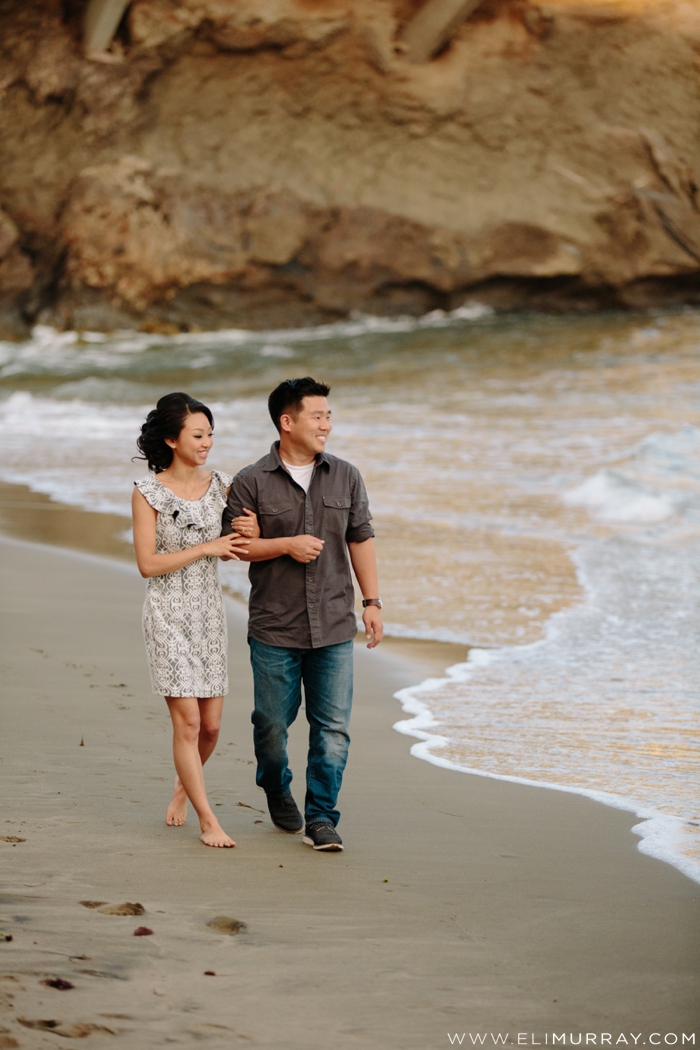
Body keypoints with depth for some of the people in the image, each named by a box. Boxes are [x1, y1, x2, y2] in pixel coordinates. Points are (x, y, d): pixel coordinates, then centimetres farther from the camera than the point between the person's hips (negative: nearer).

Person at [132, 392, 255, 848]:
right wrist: (207, 548, -16)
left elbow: (239, 552, 13)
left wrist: (249, 537, -10)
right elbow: (148, 564, -12)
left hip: (210, 610, 4)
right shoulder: (149, 492, -8)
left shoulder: (221, 486, 4)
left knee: (212, 724, 6)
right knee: (187, 721, -7)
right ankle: (209, 821, 1)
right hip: (169, 613, -4)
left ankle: (184, 784, 36)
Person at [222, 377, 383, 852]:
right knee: (272, 723, 7)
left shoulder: (346, 477, 7)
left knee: (333, 727, -3)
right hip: (274, 629, -2)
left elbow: (361, 542, 11)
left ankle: (321, 818, 5)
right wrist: (287, 545, -15)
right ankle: (277, 790, 36)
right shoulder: (251, 482, -2)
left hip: (334, 628, 2)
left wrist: (373, 603, 5)